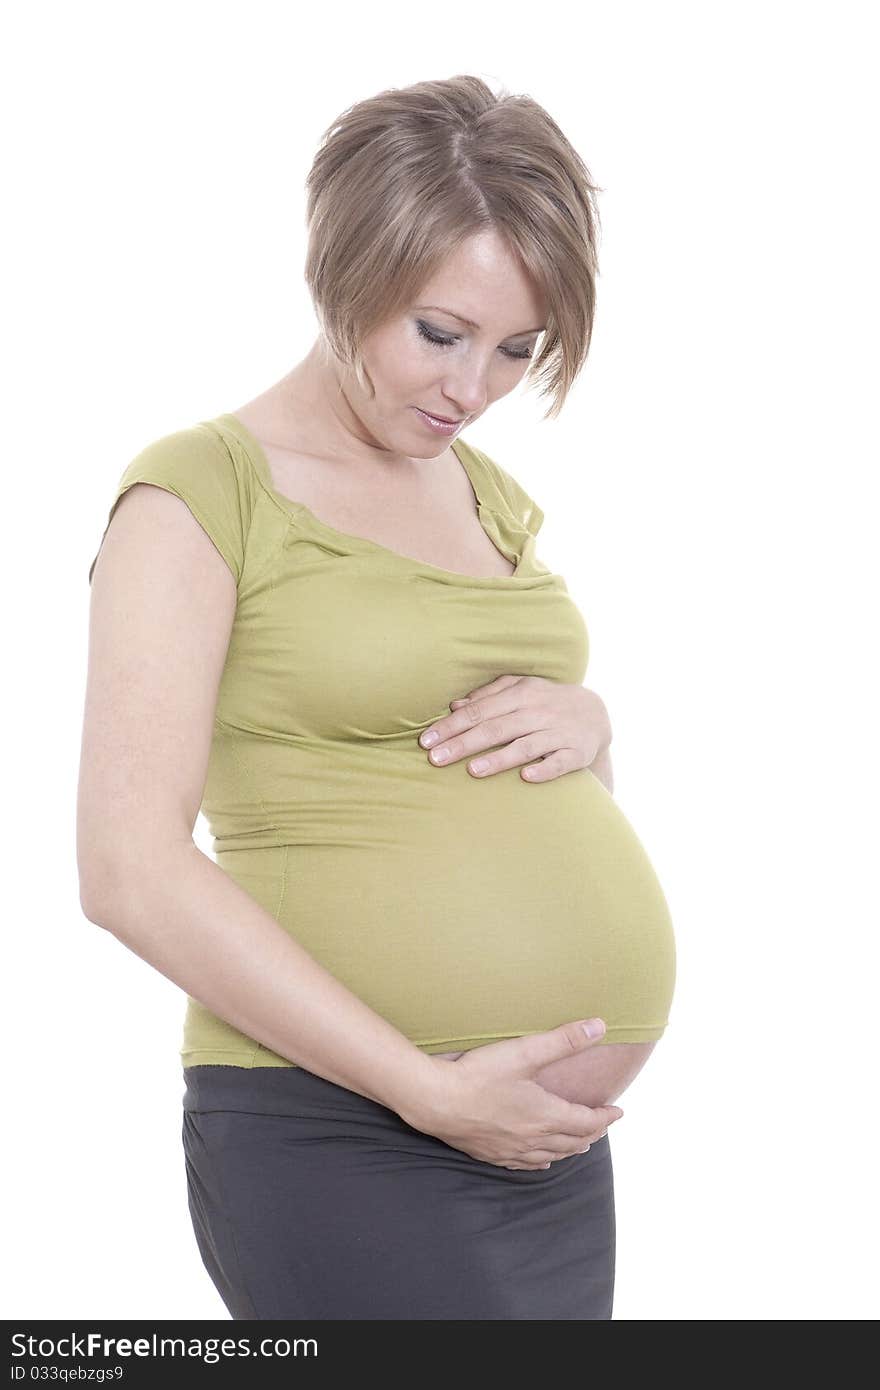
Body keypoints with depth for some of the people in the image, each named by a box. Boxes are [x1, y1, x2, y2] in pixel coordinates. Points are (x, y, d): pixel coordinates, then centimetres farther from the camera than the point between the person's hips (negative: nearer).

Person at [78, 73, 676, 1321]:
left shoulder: (490, 494, 13)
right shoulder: (202, 491, -7)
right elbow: (131, 869, -16)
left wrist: (582, 721, 0)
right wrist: (431, 1088, -18)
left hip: (558, 1136, 7)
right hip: (342, 1136, -7)